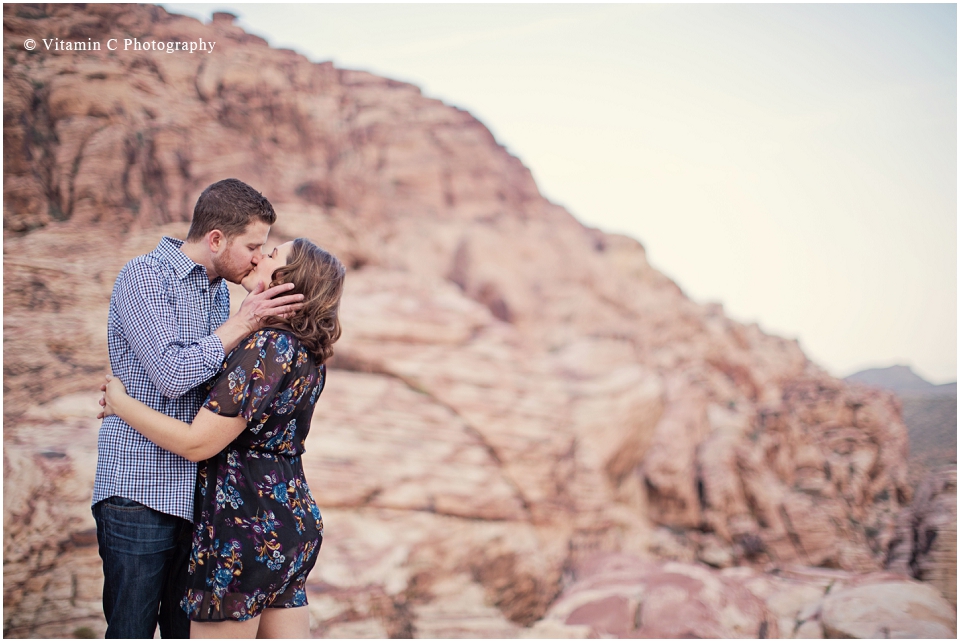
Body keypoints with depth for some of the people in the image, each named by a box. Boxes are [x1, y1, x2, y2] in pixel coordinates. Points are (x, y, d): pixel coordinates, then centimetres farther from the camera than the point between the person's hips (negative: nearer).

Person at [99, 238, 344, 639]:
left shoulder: (269, 346, -19)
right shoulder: (307, 353, 9)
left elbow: (197, 443, -19)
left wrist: (119, 402, -8)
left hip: (246, 526, -9)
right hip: (293, 519, 9)